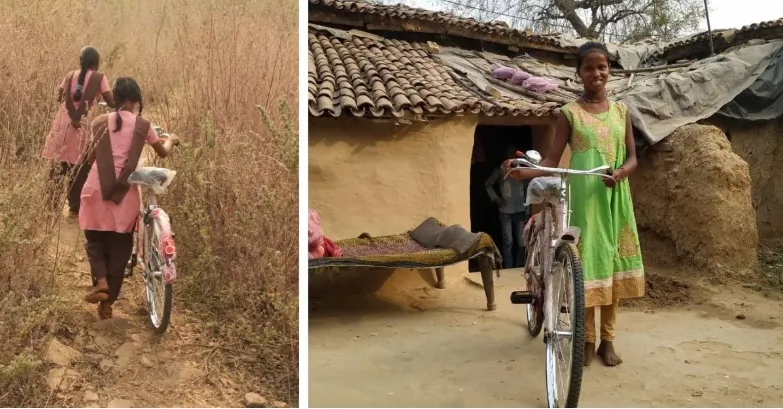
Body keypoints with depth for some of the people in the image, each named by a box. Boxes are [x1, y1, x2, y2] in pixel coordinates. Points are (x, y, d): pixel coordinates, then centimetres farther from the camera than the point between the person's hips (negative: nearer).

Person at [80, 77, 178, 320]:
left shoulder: (100, 122, 3)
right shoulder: (142, 125, 0)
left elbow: (90, 158, 7)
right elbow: (162, 153, 14)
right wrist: (171, 140, 35)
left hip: (97, 189, 1)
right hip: (125, 192, -1)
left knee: (95, 238, 20)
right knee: (120, 246, 11)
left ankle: (100, 281, -5)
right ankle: (108, 302, 15)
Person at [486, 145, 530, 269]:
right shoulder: (500, 170, 4)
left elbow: (528, 192, 8)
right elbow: (488, 184, 12)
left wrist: (528, 211, 3)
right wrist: (495, 198, -2)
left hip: (521, 211, 1)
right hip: (505, 211, -1)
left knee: (522, 242, 1)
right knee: (508, 242, -2)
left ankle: (520, 268, 11)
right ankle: (508, 269, 3)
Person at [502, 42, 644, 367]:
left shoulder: (621, 110, 10)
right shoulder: (570, 113, 0)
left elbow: (632, 157, 8)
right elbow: (552, 161, -4)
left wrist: (620, 173, -15)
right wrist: (523, 172, -23)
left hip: (615, 196, 3)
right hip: (583, 197, -3)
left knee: (612, 261, 6)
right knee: (587, 262, -2)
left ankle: (608, 340, 18)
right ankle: (587, 340, 11)